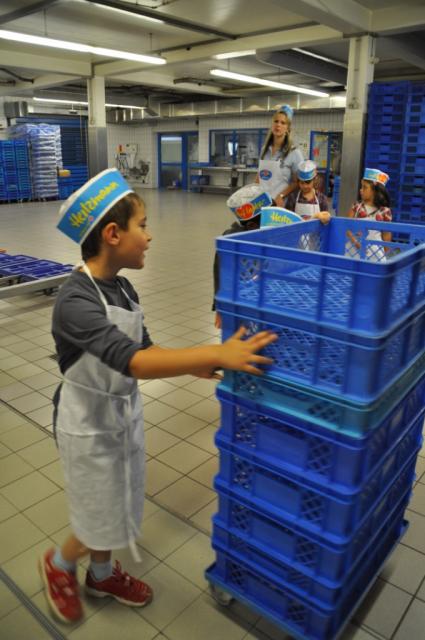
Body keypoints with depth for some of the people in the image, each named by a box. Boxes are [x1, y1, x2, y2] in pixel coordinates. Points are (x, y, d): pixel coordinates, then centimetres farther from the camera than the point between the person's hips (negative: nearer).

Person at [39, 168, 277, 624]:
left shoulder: (122, 288, -3)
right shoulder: (75, 301, -29)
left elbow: (143, 348, 7)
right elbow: (131, 362, -39)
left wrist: (192, 365, -7)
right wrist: (216, 354, -44)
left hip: (123, 412, 7)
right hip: (89, 423, -7)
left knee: (116, 508, 24)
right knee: (102, 520, 12)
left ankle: (102, 575, 49)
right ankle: (57, 565, 43)